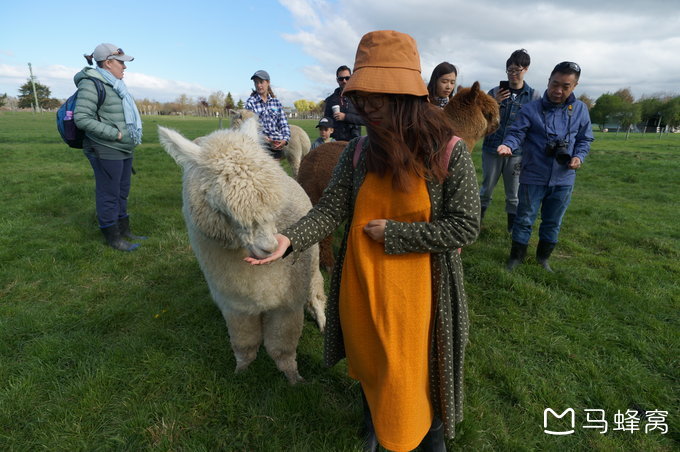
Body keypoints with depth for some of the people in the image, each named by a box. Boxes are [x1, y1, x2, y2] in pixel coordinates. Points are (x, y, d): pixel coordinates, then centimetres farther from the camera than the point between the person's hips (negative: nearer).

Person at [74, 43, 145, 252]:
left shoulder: (114, 84, 14)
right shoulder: (91, 84, -13)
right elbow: (81, 118, -19)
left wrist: (130, 139, 15)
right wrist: (115, 134, -20)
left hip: (124, 150, 9)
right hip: (106, 151, -9)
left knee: (122, 192, 15)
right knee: (108, 194, 0)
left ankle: (124, 231, 26)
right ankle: (113, 238, 11)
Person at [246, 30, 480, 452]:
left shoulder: (450, 152, -14)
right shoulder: (359, 151, -4)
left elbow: (464, 226, -14)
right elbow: (331, 208, -8)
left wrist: (393, 233, -17)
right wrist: (290, 239, -25)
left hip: (416, 289, -3)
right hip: (361, 286, 4)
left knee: (415, 369, 13)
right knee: (368, 362, 22)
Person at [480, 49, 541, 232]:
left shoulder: (534, 96, 3)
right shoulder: (495, 92, 3)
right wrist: (494, 103, -14)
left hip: (517, 153, 0)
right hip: (492, 150, 0)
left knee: (514, 195, 6)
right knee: (486, 189, 9)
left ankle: (513, 229, 19)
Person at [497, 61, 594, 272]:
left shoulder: (580, 110, 4)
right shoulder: (531, 109, -8)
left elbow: (585, 139, 11)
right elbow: (517, 132, -14)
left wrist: (579, 156, -8)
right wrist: (508, 145, -37)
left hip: (563, 179, 3)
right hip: (533, 177, -3)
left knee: (553, 222, 15)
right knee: (524, 219, 6)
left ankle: (543, 257, 34)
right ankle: (516, 256, 24)